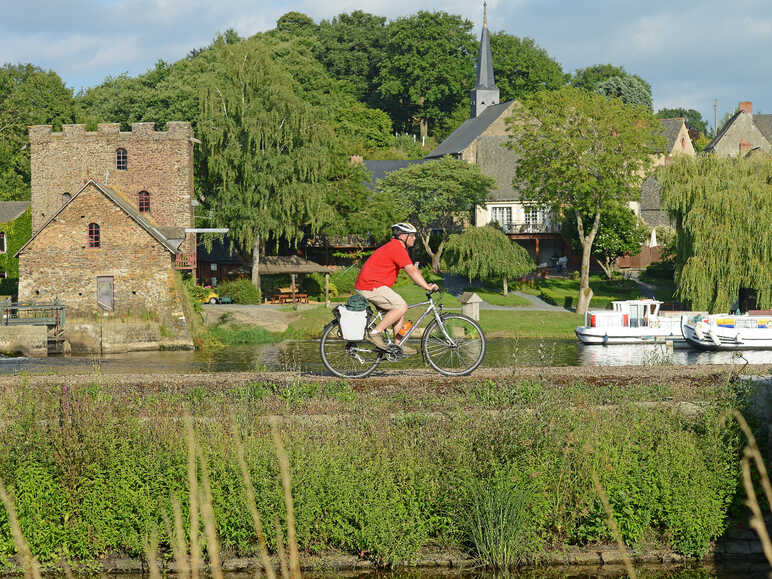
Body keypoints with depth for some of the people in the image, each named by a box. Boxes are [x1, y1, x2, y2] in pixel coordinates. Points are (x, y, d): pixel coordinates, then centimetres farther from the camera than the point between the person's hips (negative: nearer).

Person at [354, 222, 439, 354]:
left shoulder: (396, 247, 19)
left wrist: (426, 285, 14)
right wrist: (427, 287, -18)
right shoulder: (397, 248, -16)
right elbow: (412, 271, -21)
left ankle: (398, 343, 15)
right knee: (401, 306, -15)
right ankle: (375, 333, -13)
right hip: (371, 286, -11)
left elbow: (413, 269, 21)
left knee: (400, 307, 14)